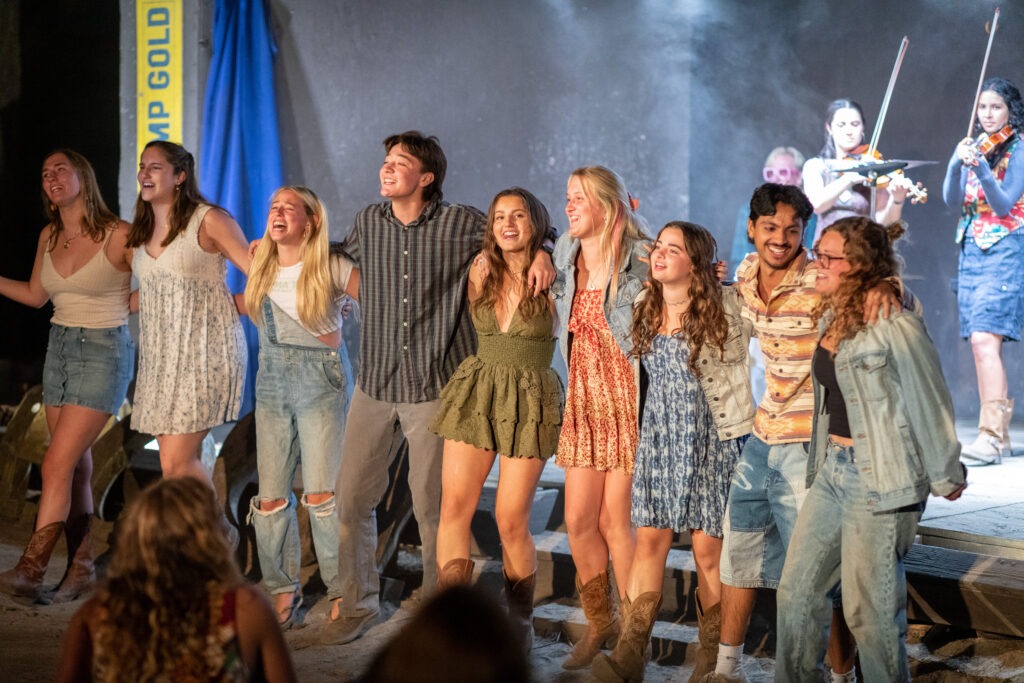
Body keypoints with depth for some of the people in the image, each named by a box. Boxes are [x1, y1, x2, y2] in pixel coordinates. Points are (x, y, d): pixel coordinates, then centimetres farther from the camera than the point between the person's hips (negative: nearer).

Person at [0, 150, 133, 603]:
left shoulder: (118, 235, -13)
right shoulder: (49, 237, 7)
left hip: (104, 350, -6)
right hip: (59, 348, 6)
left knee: (57, 463, -12)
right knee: (77, 465, 8)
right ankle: (82, 567, 15)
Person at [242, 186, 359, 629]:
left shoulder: (332, 268, -5)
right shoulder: (261, 265, 10)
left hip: (320, 381, -5)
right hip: (271, 381, 5)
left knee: (321, 493, -10)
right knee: (271, 496, 2)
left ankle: (343, 590, 3)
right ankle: (282, 590, 14)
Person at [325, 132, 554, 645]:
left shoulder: (462, 223, -7)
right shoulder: (369, 222, 6)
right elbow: (342, 255, 28)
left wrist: (540, 253, -12)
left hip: (434, 387, -4)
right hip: (375, 383, 4)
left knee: (430, 505, 2)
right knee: (351, 498, 5)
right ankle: (357, 604, 21)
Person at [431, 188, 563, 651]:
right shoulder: (481, 274, 7)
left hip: (529, 402, -3)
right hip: (476, 391, 4)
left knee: (511, 521, -4)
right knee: (454, 506, -6)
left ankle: (519, 620, 16)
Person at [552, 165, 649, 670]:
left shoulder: (640, 261, -11)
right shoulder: (565, 255, 8)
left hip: (628, 399, -5)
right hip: (584, 399, 5)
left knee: (615, 520, -2)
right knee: (578, 520, 5)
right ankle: (599, 624, 24)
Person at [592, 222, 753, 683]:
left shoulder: (727, 308, -8)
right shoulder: (646, 312, 8)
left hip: (713, 441, -4)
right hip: (659, 438, 4)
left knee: (708, 549, 1)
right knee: (649, 542, -3)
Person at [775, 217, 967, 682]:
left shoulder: (895, 326, -14)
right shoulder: (831, 319, 10)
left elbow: (930, 404, -9)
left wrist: (946, 477, -2)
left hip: (880, 481, -8)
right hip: (832, 470, 8)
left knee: (869, 610, -1)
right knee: (796, 590, 10)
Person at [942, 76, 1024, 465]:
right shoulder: (972, 147, 12)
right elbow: (953, 202, 2)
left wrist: (980, 167, -28)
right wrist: (957, 164, -16)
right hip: (971, 251, 7)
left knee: (985, 339, -18)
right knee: (980, 344, 7)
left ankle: (991, 436, -22)